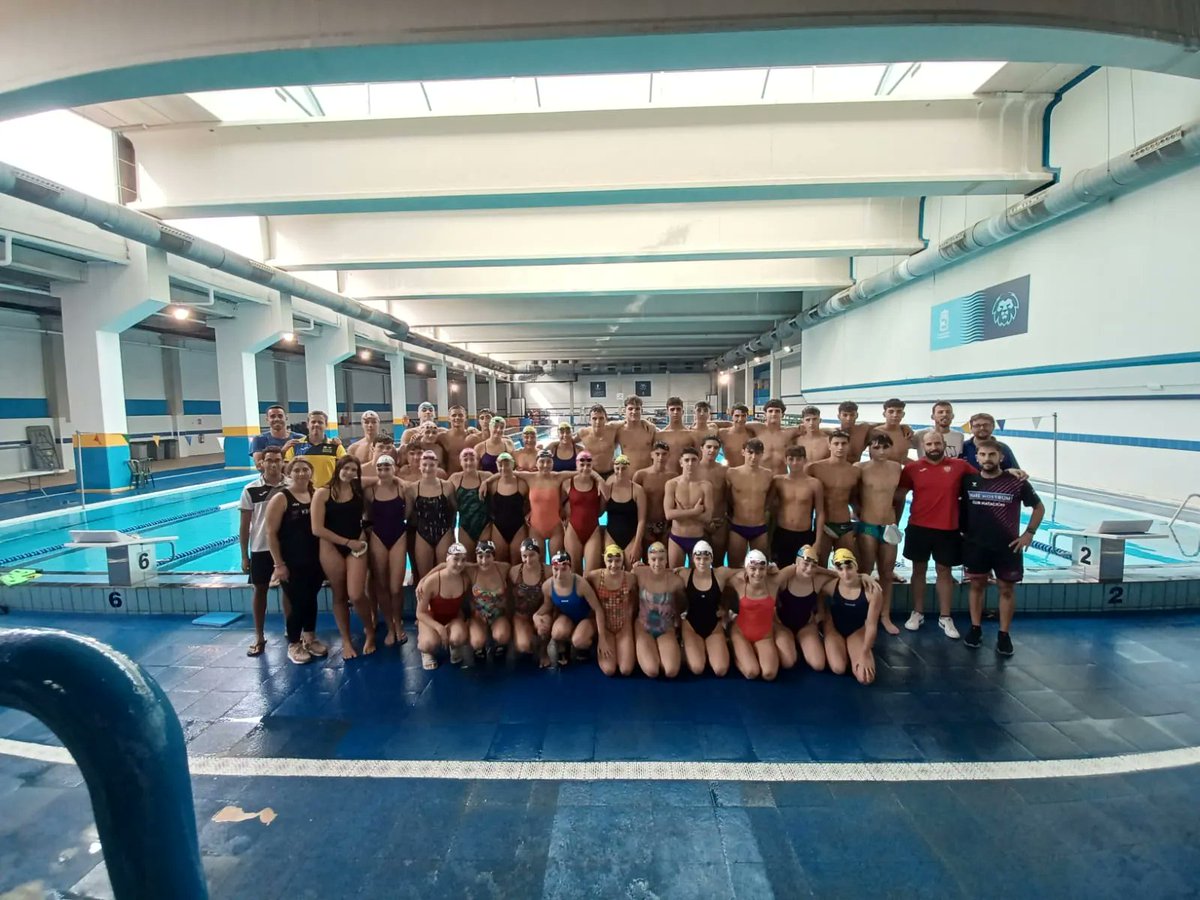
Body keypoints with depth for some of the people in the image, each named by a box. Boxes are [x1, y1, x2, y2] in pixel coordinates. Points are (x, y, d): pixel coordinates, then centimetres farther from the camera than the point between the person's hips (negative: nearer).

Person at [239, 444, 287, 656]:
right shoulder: (250, 490, -5)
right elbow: (244, 525, -1)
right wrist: (244, 556, -1)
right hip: (260, 549, 0)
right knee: (260, 590, 11)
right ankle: (259, 636, 23)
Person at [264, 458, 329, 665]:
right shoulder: (281, 498, -11)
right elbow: (271, 533, -12)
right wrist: (278, 564, -14)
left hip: (315, 560, 4)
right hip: (291, 563, -4)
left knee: (311, 599, 15)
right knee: (298, 603, 2)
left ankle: (310, 638, 34)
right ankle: (293, 644, 22)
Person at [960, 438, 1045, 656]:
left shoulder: (1016, 482, -8)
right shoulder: (968, 481, -3)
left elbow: (1039, 507, 3)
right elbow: (960, 506, 11)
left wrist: (1029, 533, -3)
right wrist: (963, 531, 4)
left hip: (1007, 546, -1)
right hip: (975, 545, 1)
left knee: (1007, 589, 7)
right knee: (977, 585, 10)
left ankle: (1004, 634, 19)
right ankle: (975, 629, 22)